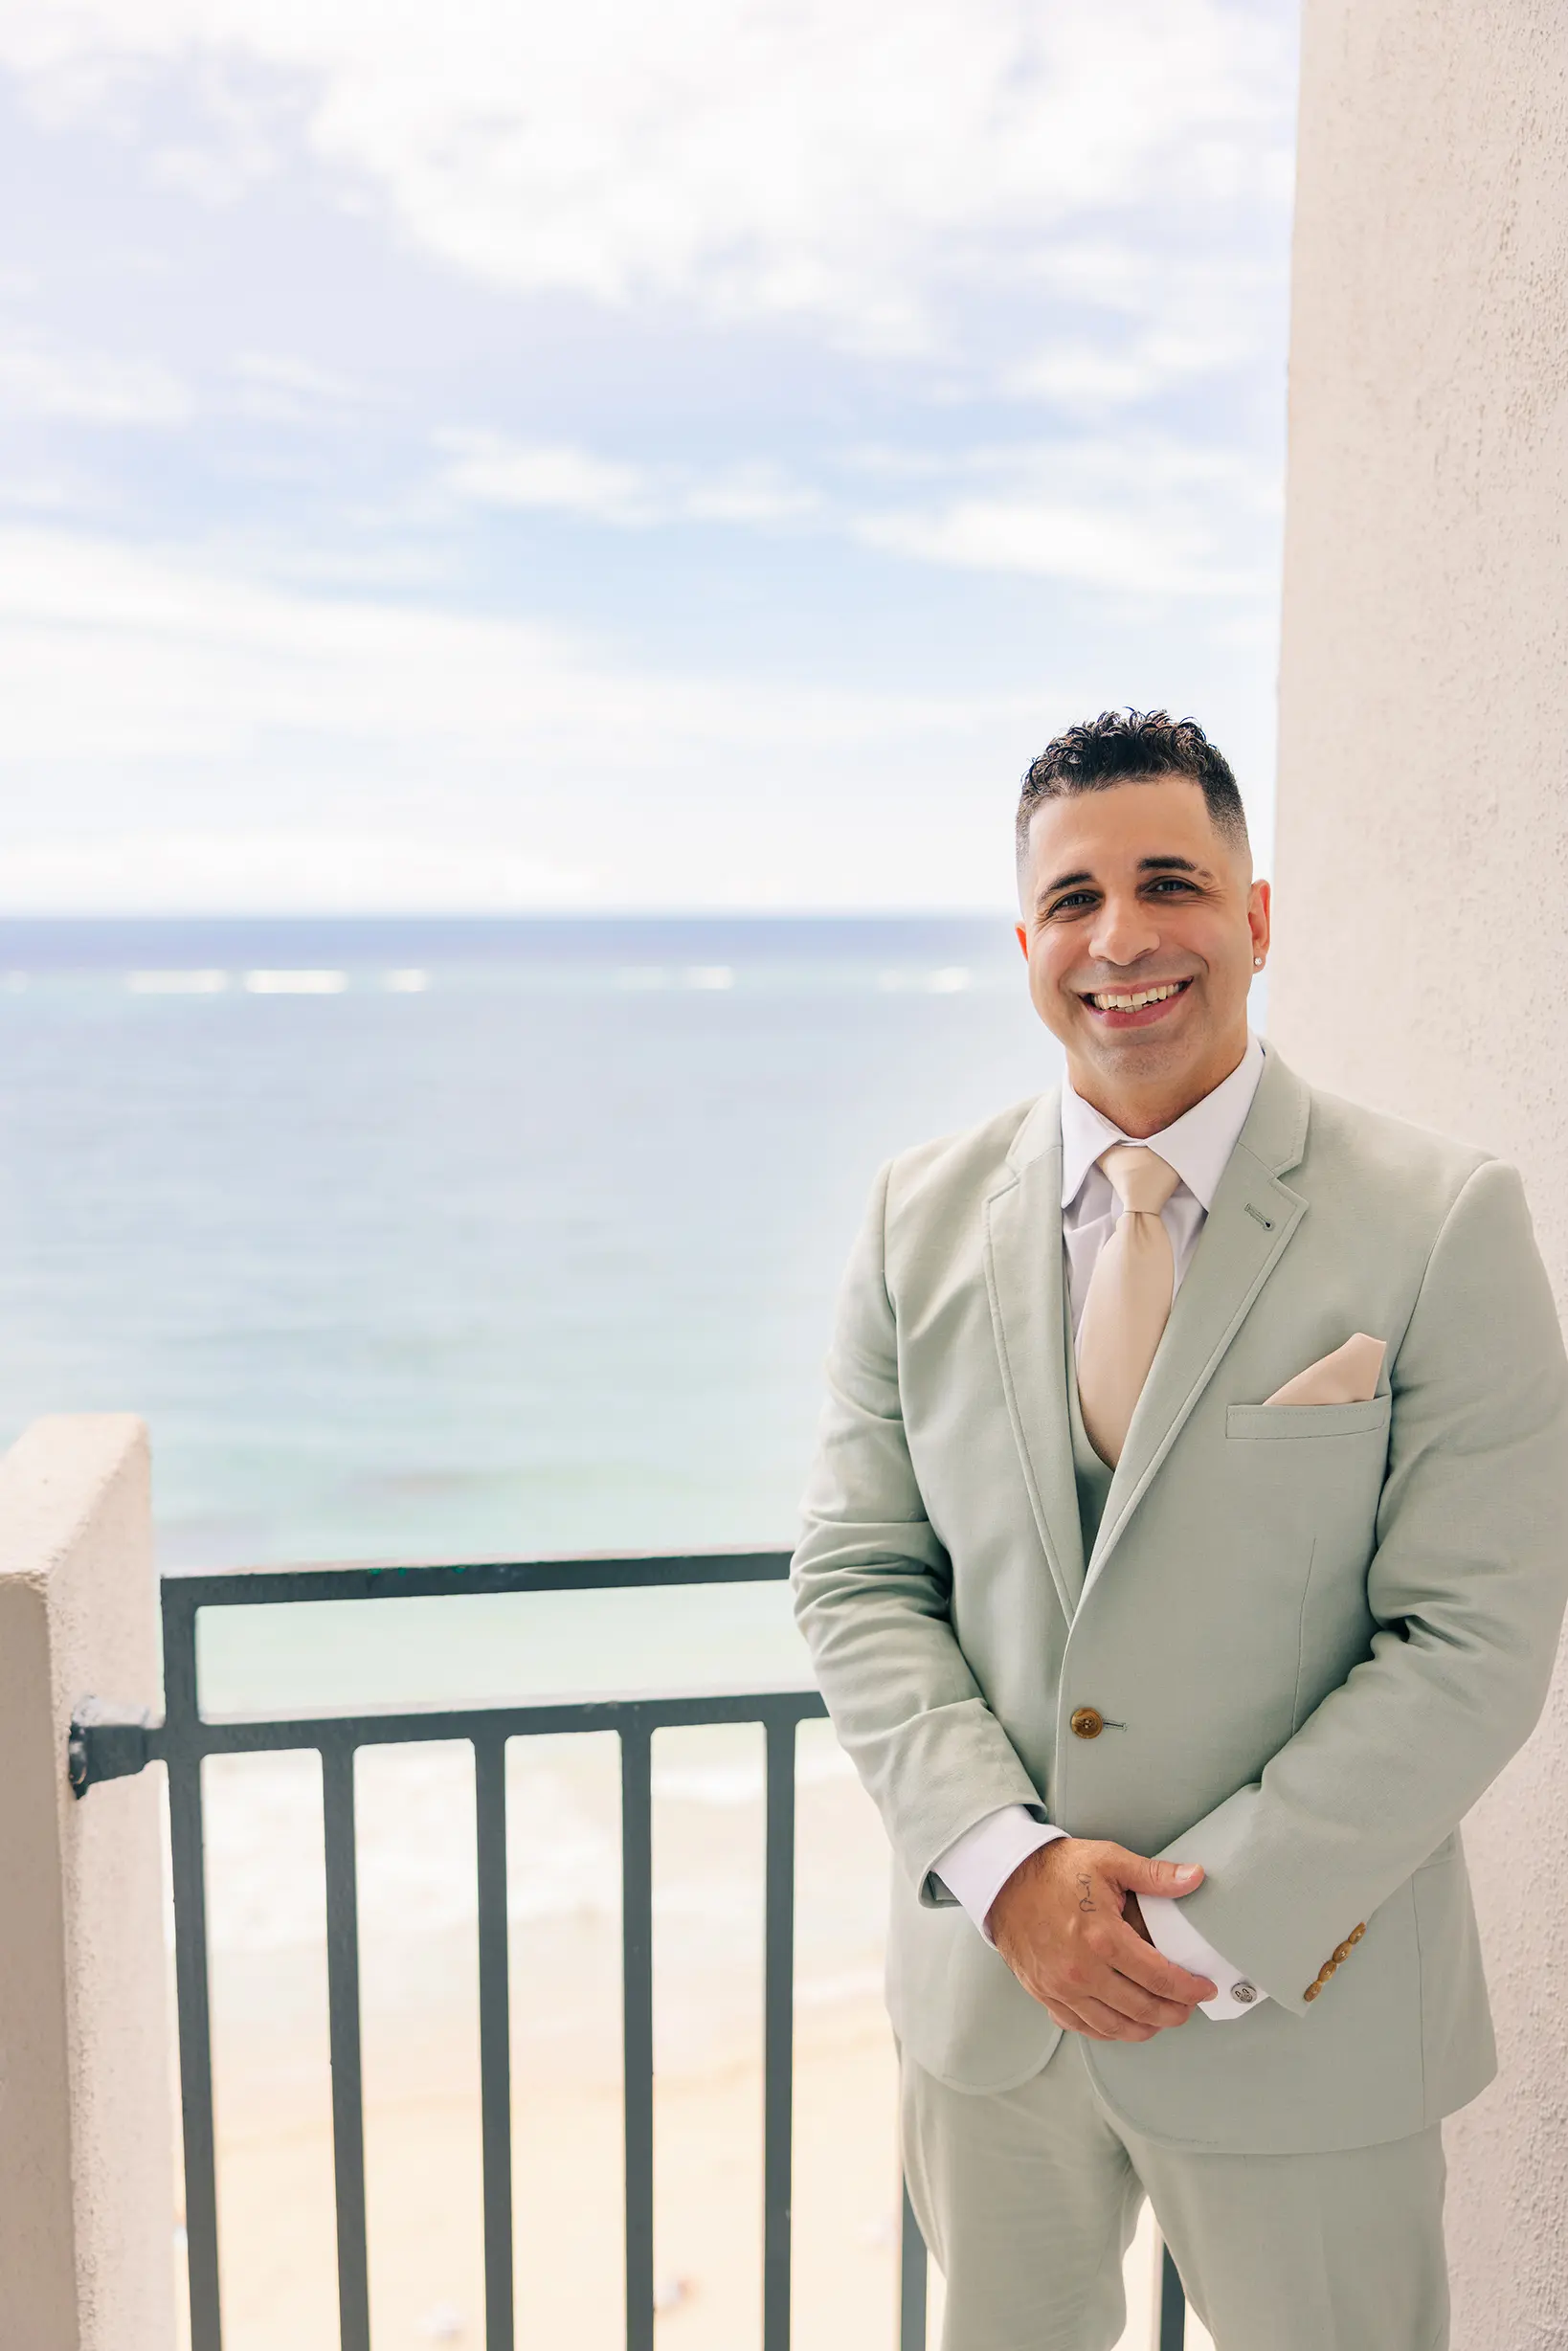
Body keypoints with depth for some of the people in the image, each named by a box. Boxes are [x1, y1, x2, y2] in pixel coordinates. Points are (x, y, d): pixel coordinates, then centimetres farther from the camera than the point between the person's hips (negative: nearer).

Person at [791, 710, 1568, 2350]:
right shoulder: (922, 1218, -2)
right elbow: (855, 1577, 0)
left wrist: (1206, 1930, -17)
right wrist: (1003, 1861, -13)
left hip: (1301, 2014, -3)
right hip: (987, 1980, 3)